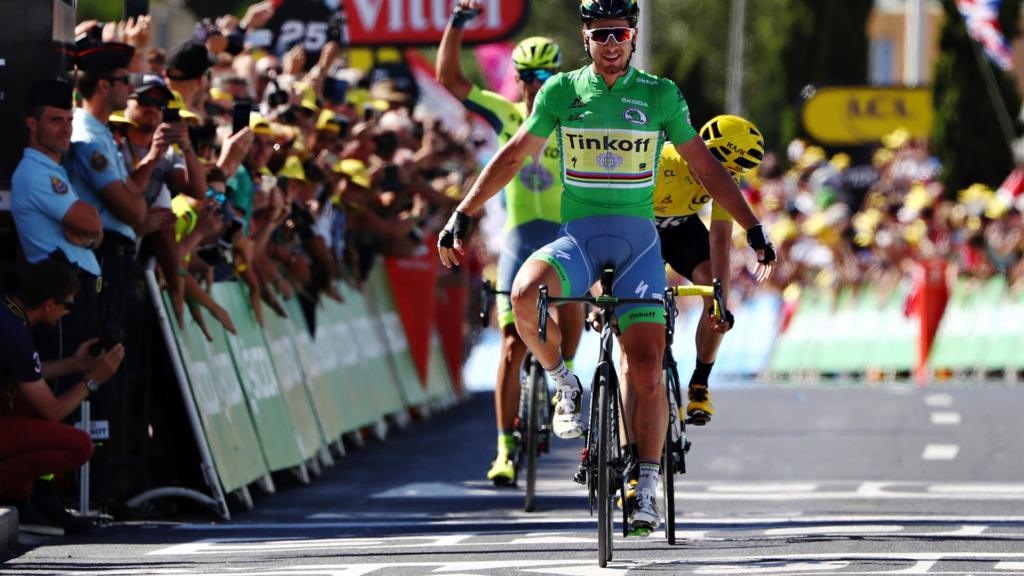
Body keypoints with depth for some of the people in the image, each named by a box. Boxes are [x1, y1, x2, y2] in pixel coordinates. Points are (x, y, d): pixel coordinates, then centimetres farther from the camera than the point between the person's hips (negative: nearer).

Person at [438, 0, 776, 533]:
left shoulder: (660, 95, 4)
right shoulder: (561, 91, 5)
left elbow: (704, 166, 11)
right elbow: (514, 155, 14)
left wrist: (753, 228, 10)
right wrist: (461, 215, 12)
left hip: (637, 237, 0)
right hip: (578, 235, 0)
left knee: (646, 365, -11)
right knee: (525, 295, -33)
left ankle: (646, 488, 0)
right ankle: (565, 384, -6)